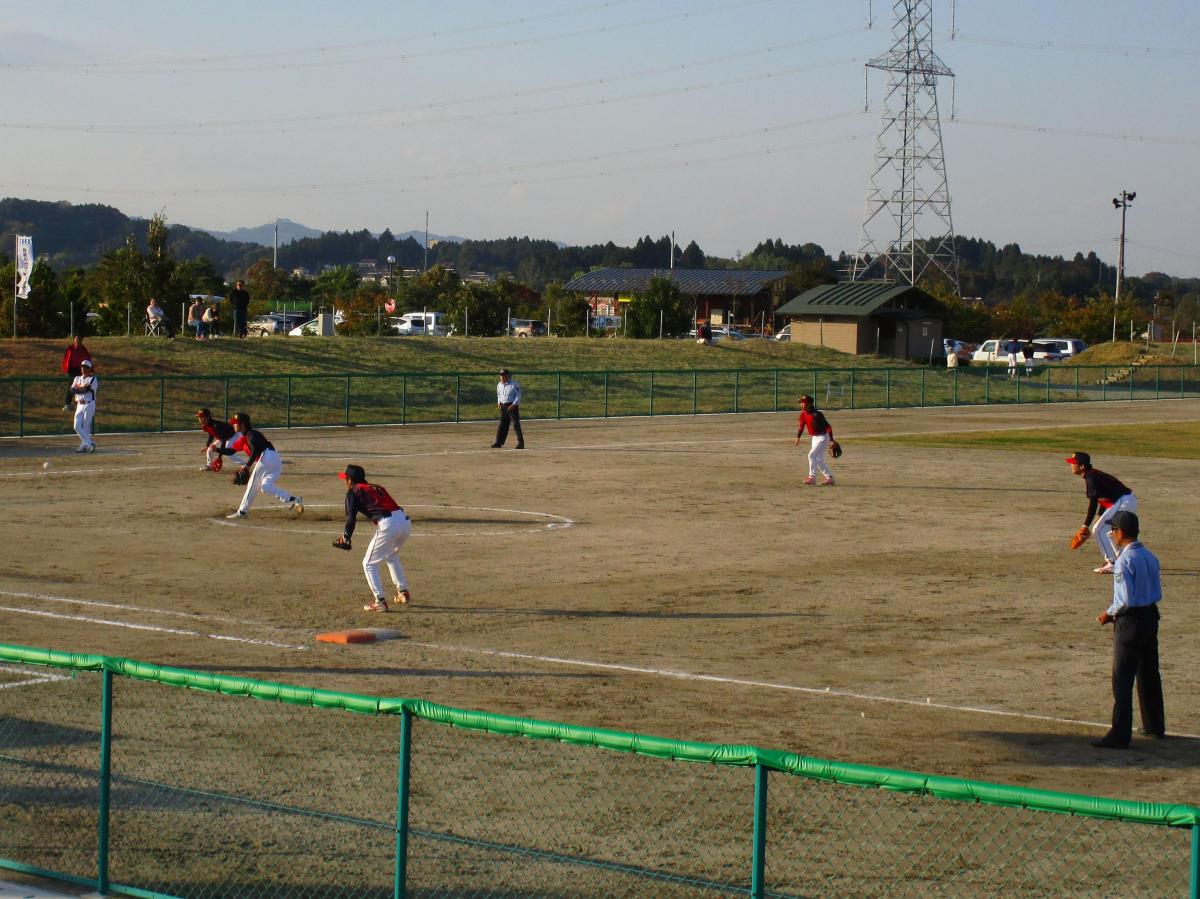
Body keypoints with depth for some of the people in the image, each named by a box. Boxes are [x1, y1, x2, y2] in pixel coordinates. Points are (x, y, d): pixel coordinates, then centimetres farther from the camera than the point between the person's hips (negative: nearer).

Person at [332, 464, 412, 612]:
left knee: (369, 564, 8)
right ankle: (403, 593, 33)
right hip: (405, 521, 7)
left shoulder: (354, 492, 10)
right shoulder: (377, 488, 30)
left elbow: (351, 518, 1)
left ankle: (379, 601, 1)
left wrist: (345, 538, 14)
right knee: (391, 557, 33)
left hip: (388, 525, -7)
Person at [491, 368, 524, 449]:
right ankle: (499, 442, 15)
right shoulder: (499, 385, 10)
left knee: (516, 424, -9)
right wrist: (499, 403, 7)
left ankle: (521, 443, -8)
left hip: (512, 406, -6)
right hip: (503, 406, 6)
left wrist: (513, 405, -19)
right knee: (502, 425, 9)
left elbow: (518, 396, -10)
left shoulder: (514, 384, -10)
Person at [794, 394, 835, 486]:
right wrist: (798, 437, 5)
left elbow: (828, 426, -22)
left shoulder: (817, 415, -25)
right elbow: (801, 425, 12)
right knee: (819, 460, 11)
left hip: (823, 437, -9)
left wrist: (831, 440, -23)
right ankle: (829, 477, 21)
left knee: (812, 455, -18)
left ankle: (812, 477, -12)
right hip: (815, 437, 9)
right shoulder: (803, 414, -2)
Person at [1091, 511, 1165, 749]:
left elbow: (1126, 599, -22)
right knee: (1149, 674, 20)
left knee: (1122, 680, -5)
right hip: (1151, 617, 8)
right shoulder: (1151, 557, 7)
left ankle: (1120, 735, -7)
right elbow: (1157, 593, 11)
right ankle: (1155, 726, 31)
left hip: (1130, 621, -8)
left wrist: (1109, 613, -6)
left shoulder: (1125, 560, -18)